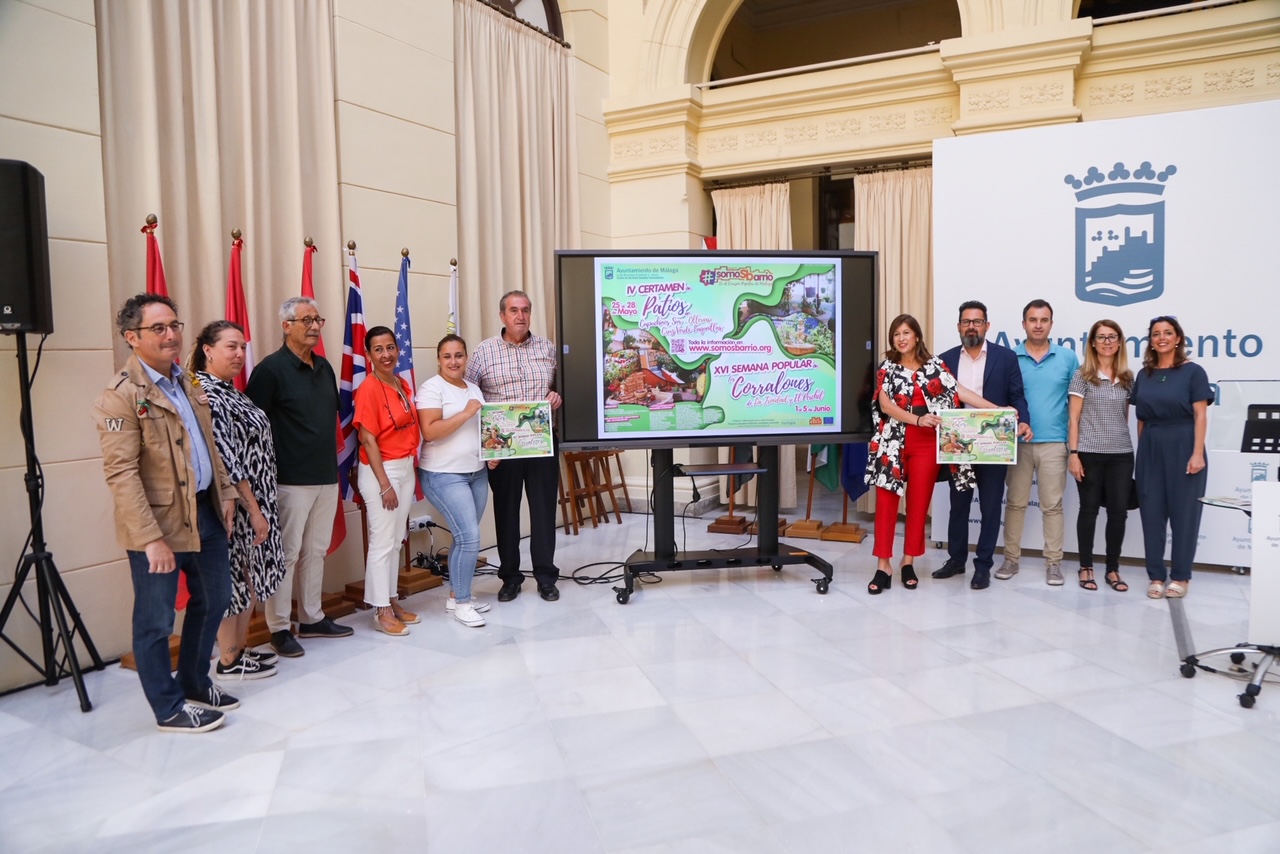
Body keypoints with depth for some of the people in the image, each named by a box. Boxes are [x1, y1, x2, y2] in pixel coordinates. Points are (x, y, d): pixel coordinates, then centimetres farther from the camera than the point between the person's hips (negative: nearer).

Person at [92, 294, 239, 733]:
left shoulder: (186, 383, 10)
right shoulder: (121, 395, -15)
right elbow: (121, 474, -20)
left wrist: (225, 492, 12)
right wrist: (152, 538, -23)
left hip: (205, 512, 8)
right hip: (160, 522, -8)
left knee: (214, 600, 19)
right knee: (156, 621, 7)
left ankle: (195, 684, 38)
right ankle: (169, 708, 23)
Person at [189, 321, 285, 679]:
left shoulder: (228, 392, 11)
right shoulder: (208, 396, -17)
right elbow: (227, 461, -20)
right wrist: (254, 510, -18)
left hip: (253, 502, 9)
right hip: (235, 505, -9)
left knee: (249, 579, 16)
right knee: (231, 580, 2)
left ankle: (241, 649, 28)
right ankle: (228, 661, 15)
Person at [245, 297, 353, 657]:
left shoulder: (324, 368, 12)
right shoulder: (270, 369, -10)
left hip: (327, 477, 7)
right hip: (291, 480, -7)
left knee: (316, 551, 14)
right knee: (286, 554, 1)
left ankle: (312, 618, 26)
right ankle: (279, 628, 11)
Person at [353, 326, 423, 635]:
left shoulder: (403, 385, 8)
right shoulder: (368, 389, -14)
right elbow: (368, 439, -16)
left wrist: (410, 469, 8)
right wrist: (384, 483, -17)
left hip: (406, 468, 8)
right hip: (380, 470, -8)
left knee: (396, 540, 14)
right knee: (382, 541, -1)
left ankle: (391, 601, 24)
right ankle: (381, 611, 8)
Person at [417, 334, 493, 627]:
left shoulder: (474, 389, 14)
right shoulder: (432, 387, -9)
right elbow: (430, 431, -20)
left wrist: (493, 454, 6)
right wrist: (467, 412, -19)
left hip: (477, 473, 7)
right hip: (444, 475, -7)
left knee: (465, 537, 9)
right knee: (469, 537, -11)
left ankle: (456, 595, 22)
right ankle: (460, 603, 2)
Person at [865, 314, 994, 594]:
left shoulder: (934, 364, 6)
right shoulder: (888, 367, 2)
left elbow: (960, 392, 2)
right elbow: (884, 405, -8)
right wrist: (918, 419, -21)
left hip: (926, 444, 1)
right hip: (893, 443, -1)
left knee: (919, 504, 6)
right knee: (886, 502, -3)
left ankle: (908, 562, 18)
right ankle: (883, 566, 2)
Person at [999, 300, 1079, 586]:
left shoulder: (1068, 358, 4)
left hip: (1054, 443, 0)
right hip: (1017, 442, 0)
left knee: (1052, 505, 5)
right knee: (1015, 503, 7)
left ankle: (1053, 563, 13)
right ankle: (1011, 558, 16)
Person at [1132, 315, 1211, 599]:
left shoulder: (1193, 371, -3)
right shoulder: (1144, 375, 9)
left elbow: (1200, 416, -8)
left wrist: (1197, 453, -15)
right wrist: (1141, 451, 8)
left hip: (1182, 448, -4)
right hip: (1151, 449, 4)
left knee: (1183, 511, 3)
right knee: (1152, 512, 5)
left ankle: (1180, 576, 14)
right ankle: (1156, 575, 15)